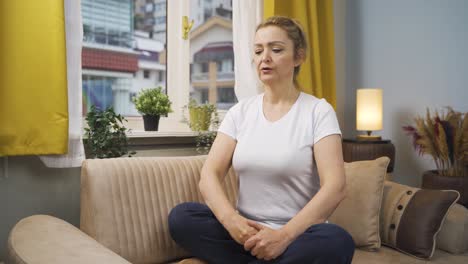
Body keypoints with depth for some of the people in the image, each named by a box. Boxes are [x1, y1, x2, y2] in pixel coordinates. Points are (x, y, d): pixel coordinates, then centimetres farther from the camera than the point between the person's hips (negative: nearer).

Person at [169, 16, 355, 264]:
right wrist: (230, 219, -23)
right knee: (180, 217, -22)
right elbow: (209, 175, -3)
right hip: (246, 230, 3)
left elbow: (334, 187, -15)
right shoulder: (240, 111, 7)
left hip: (297, 234, -3)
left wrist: (284, 235, -26)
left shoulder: (318, 111, -4)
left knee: (337, 241, -35)